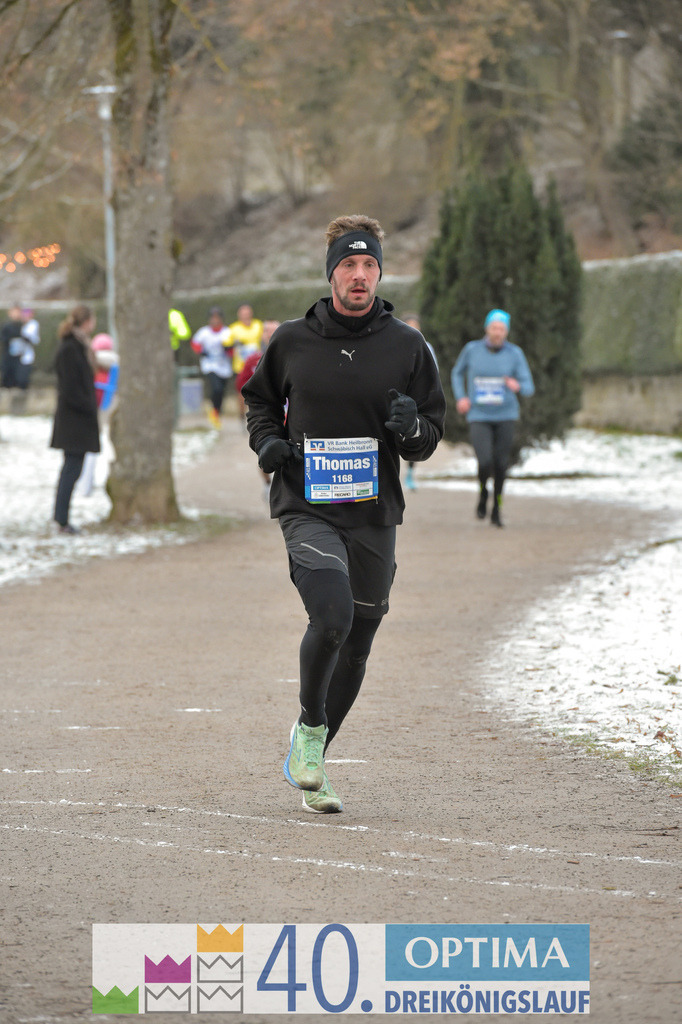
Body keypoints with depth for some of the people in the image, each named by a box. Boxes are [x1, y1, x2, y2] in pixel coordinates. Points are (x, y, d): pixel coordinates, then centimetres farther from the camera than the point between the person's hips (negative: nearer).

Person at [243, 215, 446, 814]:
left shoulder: (406, 347, 3)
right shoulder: (292, 341, 2)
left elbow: (431, 436, 8)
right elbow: (260, 398, 21)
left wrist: (411, 428, -15)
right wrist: (267, 439, 1)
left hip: (374, 514, 3)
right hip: (307, 509, -3)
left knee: (355, 644, 9)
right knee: (332, 614, -26)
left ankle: (311, 764, 29)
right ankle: (309, 727, 0)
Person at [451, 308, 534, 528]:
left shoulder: (514, 353, -3)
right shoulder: (472, 350, -2)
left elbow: (529, 388, -3)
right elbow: (458, 372, 17)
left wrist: (517, 386, -27)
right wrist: (461, 397, 2)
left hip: (505, 416, 1)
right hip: (479, 417, -1)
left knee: (501, 465, 5)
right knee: (485, 463, -17)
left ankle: (497, 510, 26)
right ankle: (483, 492, 16)